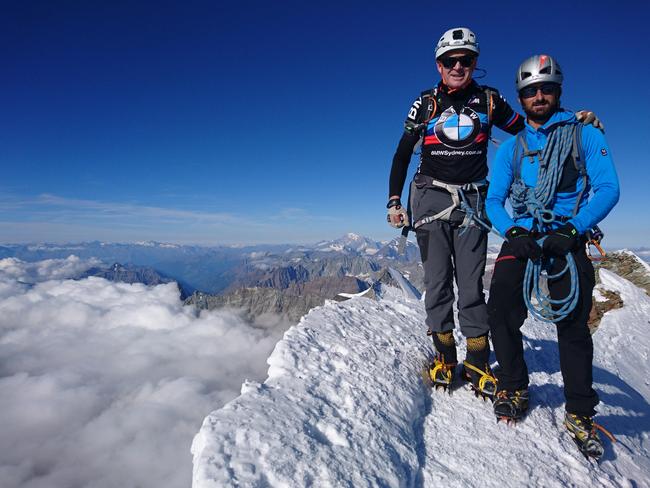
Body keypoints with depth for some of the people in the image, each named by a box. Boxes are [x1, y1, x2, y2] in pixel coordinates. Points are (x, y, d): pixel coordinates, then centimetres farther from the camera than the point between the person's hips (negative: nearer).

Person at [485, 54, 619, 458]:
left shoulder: (585, 136, 8)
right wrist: (514, 232, -11)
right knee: (501, 311, -13)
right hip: (521, 238, 2)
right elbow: (493, 201, 8)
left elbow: (608, 189, -2)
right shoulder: (510, 148, 14)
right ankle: (514, 388, 8)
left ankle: (581, 412, 8)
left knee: (573, 323, -9)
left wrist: (572, 230, -16)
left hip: (568, 240, -1)